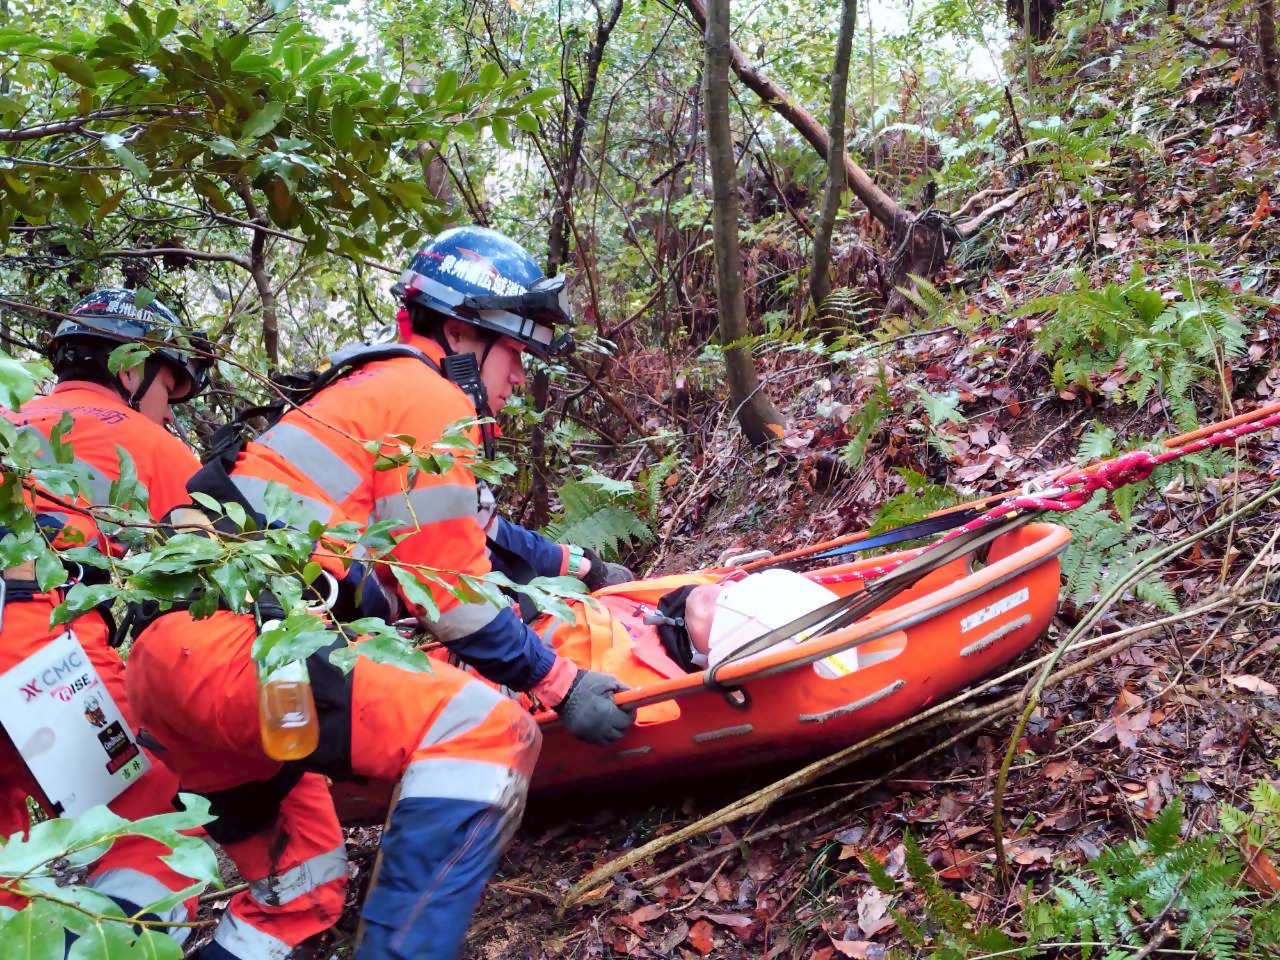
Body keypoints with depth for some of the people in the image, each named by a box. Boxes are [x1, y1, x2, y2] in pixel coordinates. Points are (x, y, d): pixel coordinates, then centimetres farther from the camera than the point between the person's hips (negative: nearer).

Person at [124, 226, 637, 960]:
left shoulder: (378, 389, 26)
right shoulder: (428, 400, -3)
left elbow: (464, 536, 38)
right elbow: (453, 599, -5)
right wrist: (562, 685, 4)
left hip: (164, 654, 11)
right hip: (233, 648, -11)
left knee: (300, 887, 26)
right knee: (488, 731, -19)